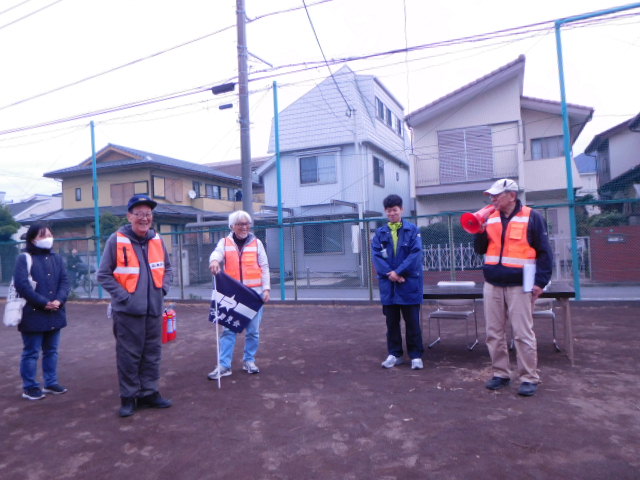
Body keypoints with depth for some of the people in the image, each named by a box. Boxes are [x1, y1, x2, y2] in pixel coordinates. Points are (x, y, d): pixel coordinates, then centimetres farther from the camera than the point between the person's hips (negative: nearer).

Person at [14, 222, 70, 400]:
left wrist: (59, 300, -13)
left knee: (51, 351, 14)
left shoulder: (57, 258, 11)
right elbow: (21, 285, -16)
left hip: (55, 314, 6)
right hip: (33, 315, -5)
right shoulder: (24, 259, -6)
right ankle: (29, 387, 17)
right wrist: (44, 303, -17)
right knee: (31, 352, 4)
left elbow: (64, 281, 5)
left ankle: (51, 383, 26)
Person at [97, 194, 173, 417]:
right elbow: (104, 275, -5)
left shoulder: (157, 240, 6)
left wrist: (163, 289, 5)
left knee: (152, 353, 13)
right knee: (129, 355, 3)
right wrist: (123, 296, -12)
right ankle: (128, 397, 19)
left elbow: (167, 268, 19)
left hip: (154, 309, 5)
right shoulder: (116, 240, -9)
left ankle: (149, 392, 26)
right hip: (128, 310, -5)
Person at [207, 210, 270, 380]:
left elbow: (264, 267, 6)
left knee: (253, 330, 8)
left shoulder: (257, 243, 6)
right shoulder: (225, 242, 5)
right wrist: (214, 261, -40)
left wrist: (266, 288, -3)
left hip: (254, 293, 1)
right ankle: (224, 365, 8)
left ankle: (249, 360, 23)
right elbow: (217, 253, -16)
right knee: (229, 329, 2)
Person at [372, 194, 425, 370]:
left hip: (409, 282, -3)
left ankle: (416, 355, 15)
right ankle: (394, 354, 23)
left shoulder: (412, 230, 0)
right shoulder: (380, 233, 8)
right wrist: (389, 273, -15)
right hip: (388, 283, 3)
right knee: (391, 321, 11)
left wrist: (398, 272, -17)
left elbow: (416, 253, -10)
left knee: (412, 321, 4)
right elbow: (376, 255, -1)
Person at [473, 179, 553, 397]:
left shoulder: (531, 217, -3)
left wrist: (540, 281, -10)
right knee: (494, 333, 8)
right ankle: (500, 374, 20)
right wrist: (480, 231, -4)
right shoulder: (490, 218, 11)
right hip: (492, 285, 5)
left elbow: (544, 251, -3)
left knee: (523, 334, -2)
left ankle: (529, 378, 11)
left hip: (519, 286, -5)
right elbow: (480, 250, 13)